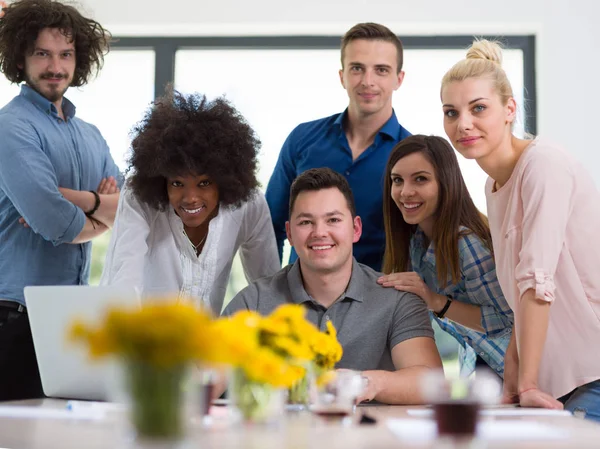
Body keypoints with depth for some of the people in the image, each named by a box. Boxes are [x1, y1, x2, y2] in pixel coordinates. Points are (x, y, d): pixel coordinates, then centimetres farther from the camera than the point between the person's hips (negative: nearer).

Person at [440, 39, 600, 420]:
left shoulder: (544, 164, -14)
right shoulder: (494, 185, 13)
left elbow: (538, 280, -19)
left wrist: (528, 384, -19)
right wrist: (512, 373, 7)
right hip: (562, 375, 8)